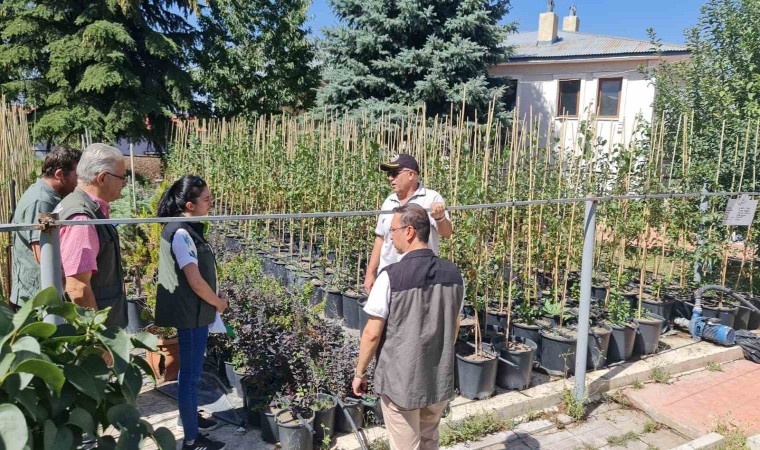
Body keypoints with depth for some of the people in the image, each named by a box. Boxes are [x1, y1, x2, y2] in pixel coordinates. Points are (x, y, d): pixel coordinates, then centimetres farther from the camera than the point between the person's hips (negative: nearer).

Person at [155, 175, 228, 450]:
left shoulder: (186, 228, 7)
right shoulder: (181, 233, -22)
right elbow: (196, 282, -24)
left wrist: (212, 303, 10)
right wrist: (218, 303, -9)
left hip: (193, 311, 9)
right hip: (192, 313, -9)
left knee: (191, 370, 23)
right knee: (191, 374, 2)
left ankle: (189, 415, 40)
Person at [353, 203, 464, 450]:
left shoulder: (391, 276, -20)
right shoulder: (453, 273, -4)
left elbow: (372, 333, -15)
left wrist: (360, 372, 0)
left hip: (400, 382, -5)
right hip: (441, 379, 5)